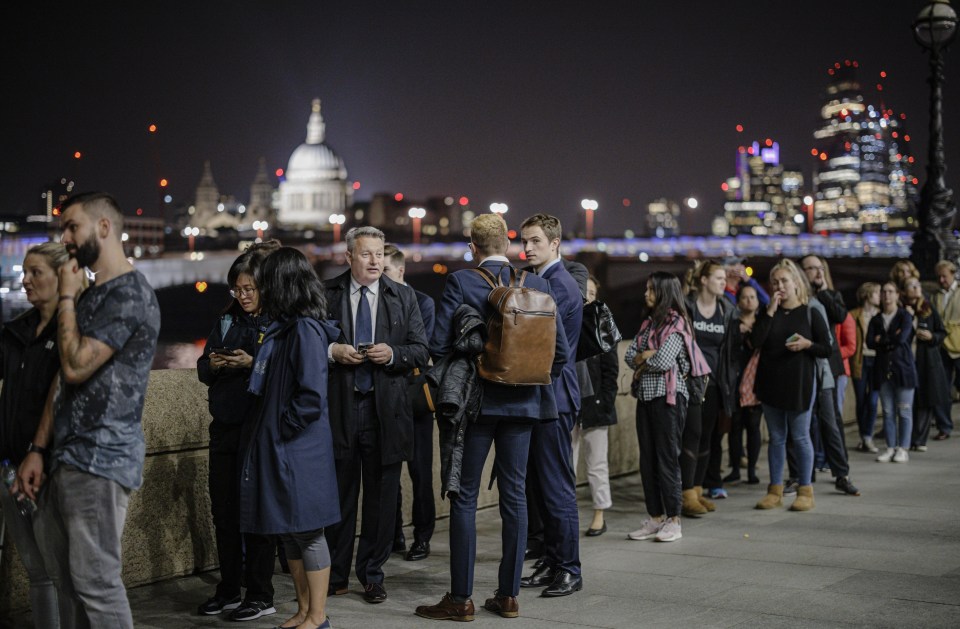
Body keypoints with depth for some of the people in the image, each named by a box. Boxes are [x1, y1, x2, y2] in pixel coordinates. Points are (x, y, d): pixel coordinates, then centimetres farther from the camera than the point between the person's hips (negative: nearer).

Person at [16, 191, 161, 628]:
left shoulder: (129, 294, -11)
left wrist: (66, 297, -6)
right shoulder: (90, 295, 20)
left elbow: (76, 366, -18)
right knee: (67, 580, 12)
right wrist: (38, 450, 14)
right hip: (67, 459, 10)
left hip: (101, 459, -10)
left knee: (95, 582, -10)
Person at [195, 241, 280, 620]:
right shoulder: (227, 319, 13)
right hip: (225, 425, 6)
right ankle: (228, 590, 22)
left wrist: (251, 364, -22)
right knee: (223, 508, 10)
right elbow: (202, 369, 15)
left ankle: (260, 596, 10)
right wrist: (214, 364, -6)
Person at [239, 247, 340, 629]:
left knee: (307, 531, 1)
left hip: (299, 449, -9)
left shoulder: (305, 329, -16)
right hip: (277, 447, 9)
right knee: (289, 533, 14)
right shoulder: (284, 327, 12)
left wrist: (282, 428, -13)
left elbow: (311, 396, -22)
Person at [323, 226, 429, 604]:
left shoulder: (403, 297, 7)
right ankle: (336, 574, 19)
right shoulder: (325, 294, 3)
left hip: (386, 408, 1)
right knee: (340, 493, 6)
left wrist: (392, 354, -12)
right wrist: (332, 352, -11)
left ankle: (372, 574, 18)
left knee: (381, 495, 6)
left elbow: (420, 350, 5)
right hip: (339, 406, -1)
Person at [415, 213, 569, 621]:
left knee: (464, 498, 3)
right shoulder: (537, 285, 1)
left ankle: (461, 598, 6)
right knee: (514, 495, 10)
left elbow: (439, 346, -11)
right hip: (522, 403, 3)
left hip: (474, 400, -3)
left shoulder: (460, 283, -9)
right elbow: (559, 350, 0)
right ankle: (509, 595, 14)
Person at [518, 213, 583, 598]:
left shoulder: (560, 284, -12)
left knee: (557, 487, -4)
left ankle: (569, 570, 3)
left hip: (553, 396, -10)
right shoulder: (541, 282, 17)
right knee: (540, 487, 14)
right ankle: (551, 562, 23)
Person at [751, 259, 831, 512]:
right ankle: (775, 490, 16)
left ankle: (805, 490, 9)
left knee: (800, 437, 0)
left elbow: (826, 349, 0)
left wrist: (807, 344, -19)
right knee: (776, 438, 9)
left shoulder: (810, 314, -1)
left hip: (800, 383, -3)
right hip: (770, 383, 3)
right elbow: (755, 341, -10)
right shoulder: (767, 313, 7)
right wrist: (770, 311, -12)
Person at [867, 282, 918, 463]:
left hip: (903, 368, -4)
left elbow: (902, 338, -16)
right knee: (888, 412, 5)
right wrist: (891, 340, -10)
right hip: (883, 370, 4)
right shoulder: (876, 319, 11)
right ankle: (890, 448, 11)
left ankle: (903, 449, 4)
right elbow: (869, 342, -2)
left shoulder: (905, 316, 0)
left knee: (904, 411, -2)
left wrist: (881, 339, -4)